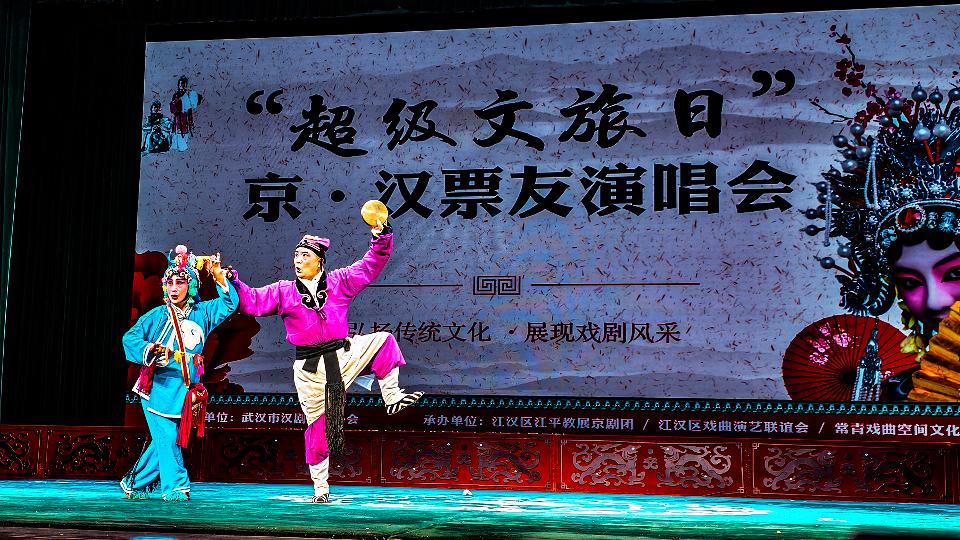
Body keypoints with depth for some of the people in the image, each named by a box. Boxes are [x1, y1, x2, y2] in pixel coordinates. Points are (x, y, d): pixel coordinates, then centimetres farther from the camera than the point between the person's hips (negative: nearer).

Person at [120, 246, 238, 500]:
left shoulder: (201, 312, 11)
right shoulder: (156, 315, 2)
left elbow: (230, 303, 9)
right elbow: (130, 338, -6)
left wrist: (219, 276, -2)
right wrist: (150, 349, -25)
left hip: (187, 390, 4)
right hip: (158, 386, -3)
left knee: (164, 441, 7)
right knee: (167, 438, -10)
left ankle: (135, 484, 21)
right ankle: (175, 487, -4)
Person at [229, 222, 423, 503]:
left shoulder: (339, 282, 4)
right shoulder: (283, 291, 3)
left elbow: (370, 266, 4)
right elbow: (252, 302, -2)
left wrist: (381, 238, -7)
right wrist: (232, 281, -14)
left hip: (343, 355, 1)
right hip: (310, 369, -1)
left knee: (383, 340, -18)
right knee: (318, 428, 3)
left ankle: (393, 399, -7)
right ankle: (320, 487, 19)